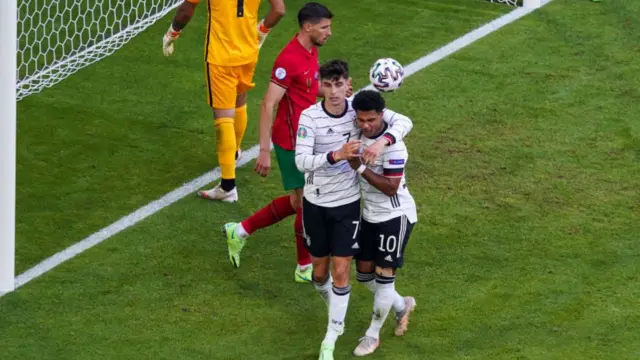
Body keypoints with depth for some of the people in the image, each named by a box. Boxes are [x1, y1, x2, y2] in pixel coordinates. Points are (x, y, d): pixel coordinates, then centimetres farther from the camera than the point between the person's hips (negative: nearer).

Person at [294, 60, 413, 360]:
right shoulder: (310, 117, -18)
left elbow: (403, 122, -9)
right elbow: (301, 161, -27)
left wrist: (382, 141, -29)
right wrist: (336, 155, -43)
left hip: (349, 203, 0)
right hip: (316, 203, 0)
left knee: (341, 270, -3)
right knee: (319, 270, 13)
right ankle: (335, 314, 45)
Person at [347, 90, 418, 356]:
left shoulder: (393, 145, -25)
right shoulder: (358, 136, -2)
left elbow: (391, 187, -27)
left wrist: (361, 168, -31)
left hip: (395, 215, -8)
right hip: (370, 213, 8)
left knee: (384, 274, -2)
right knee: (364, 273, 13)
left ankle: (373, 335, 12)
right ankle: (402, 305, 39)